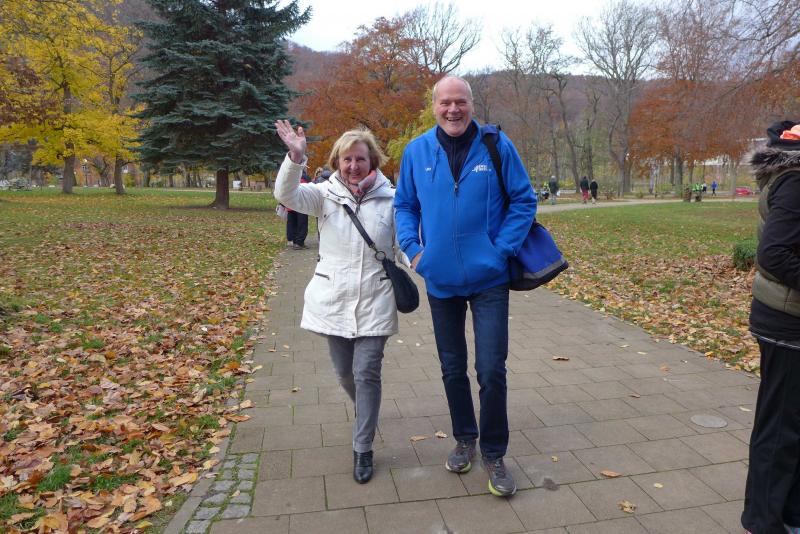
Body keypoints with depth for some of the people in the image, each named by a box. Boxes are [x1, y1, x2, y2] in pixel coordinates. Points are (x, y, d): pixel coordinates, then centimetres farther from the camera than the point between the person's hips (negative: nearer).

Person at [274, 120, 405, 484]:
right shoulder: (326, 194, 1)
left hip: (374, 303, -2)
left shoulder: (390, 199, -1)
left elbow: (403, 246, 2)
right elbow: (287, 195, -16)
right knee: (344, 372, 15)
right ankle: (366, 413, 46)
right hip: (334, 301, 2)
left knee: (367, 373, -2)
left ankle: (363, 449, 13)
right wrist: (295, 157, -33)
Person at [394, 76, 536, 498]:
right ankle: (464, 439, 37)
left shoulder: (497, 146, -6)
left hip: (489, 278, -2)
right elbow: (404, 205, 10)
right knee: (452, 369, 15)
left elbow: (524, 201, -2)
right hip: (441, 280, 3)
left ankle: (493, 454, 19)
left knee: (491, 371, -2)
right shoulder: (417, 151, -1)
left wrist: (502, 249, -11)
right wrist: (413, 248, -4)